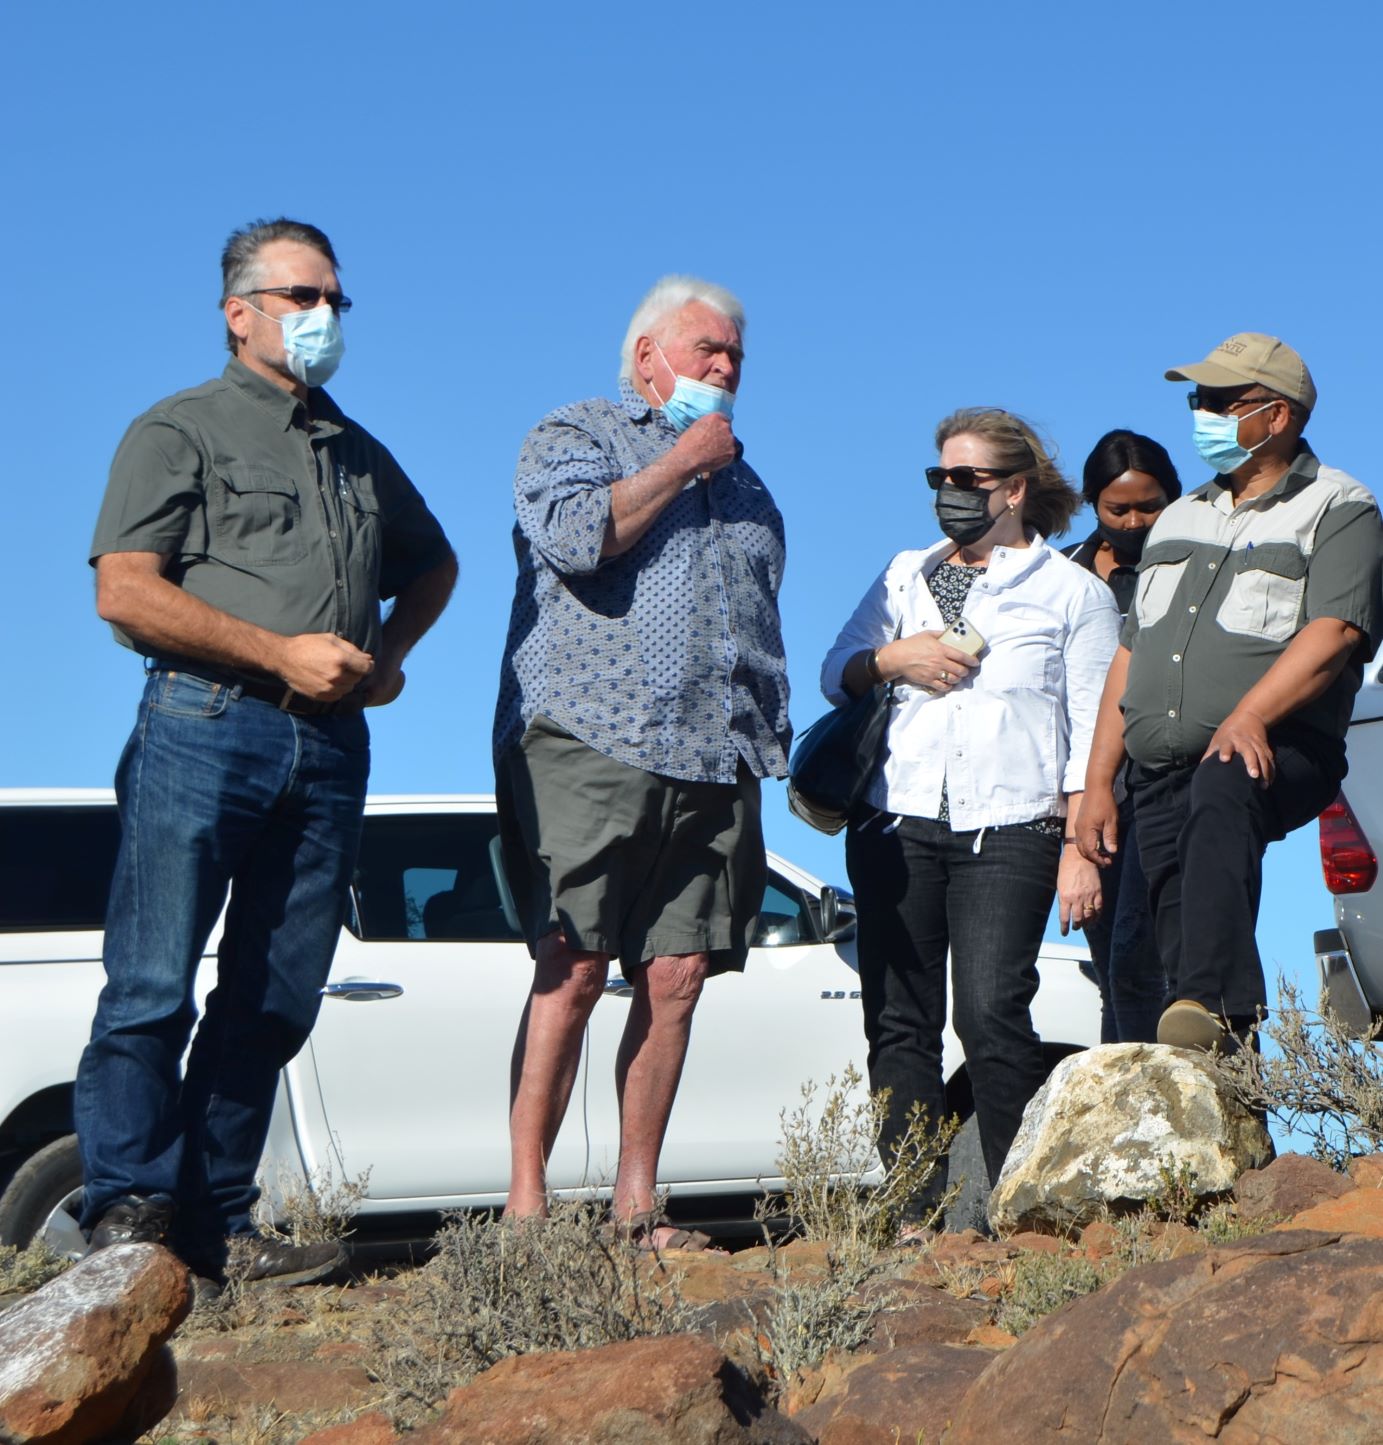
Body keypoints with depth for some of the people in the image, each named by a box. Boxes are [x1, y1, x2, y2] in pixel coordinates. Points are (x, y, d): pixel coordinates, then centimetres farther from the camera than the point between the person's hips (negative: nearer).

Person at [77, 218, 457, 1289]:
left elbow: (433, 563, 38)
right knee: (152, 987, -9)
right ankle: (128, 1210, -3)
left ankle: (214, 1224, 8)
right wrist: (282, 652, -12)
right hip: (206, 727, -5)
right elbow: (124, 592, -8)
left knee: (277, 1000, 3)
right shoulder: (181, 430, 5)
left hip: (332, 743, 6)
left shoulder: (360, 454, 24)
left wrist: (391, 656, 18)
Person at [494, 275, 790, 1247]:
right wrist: (681, 461, -3)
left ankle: (637, 1205, 5)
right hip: (591, 742, -6)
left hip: (715, 764, 6)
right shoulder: (574, 437, 8)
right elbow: (578, 537, -13)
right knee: (574, 968, -11)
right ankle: (527, 1199, -7)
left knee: (678, 976, 0)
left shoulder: (745, 484, 28)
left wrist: (774, 738, 20)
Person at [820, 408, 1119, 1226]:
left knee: (991, 1014, -17)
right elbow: (834, 675, 21)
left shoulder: (1074, 592, 9)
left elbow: (1094, 732, 4)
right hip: (897, 826, 4)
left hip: (1009, 833, -4)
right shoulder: (907, 575, 21)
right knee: (898, 1021, -1)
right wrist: (889, 659, -1)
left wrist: (1081, 850, -4)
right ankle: (913, 1212, 3)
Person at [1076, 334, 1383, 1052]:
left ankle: (1213, 1007, -51)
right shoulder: (1180, 518, 25)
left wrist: (1248, 717, -29)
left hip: (1273, 758, -7)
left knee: (1220, 794, -39)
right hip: (1160, 775, 7)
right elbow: (1132, 652, 23)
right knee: (1177, 951, -2)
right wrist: (1097, 784, 14)